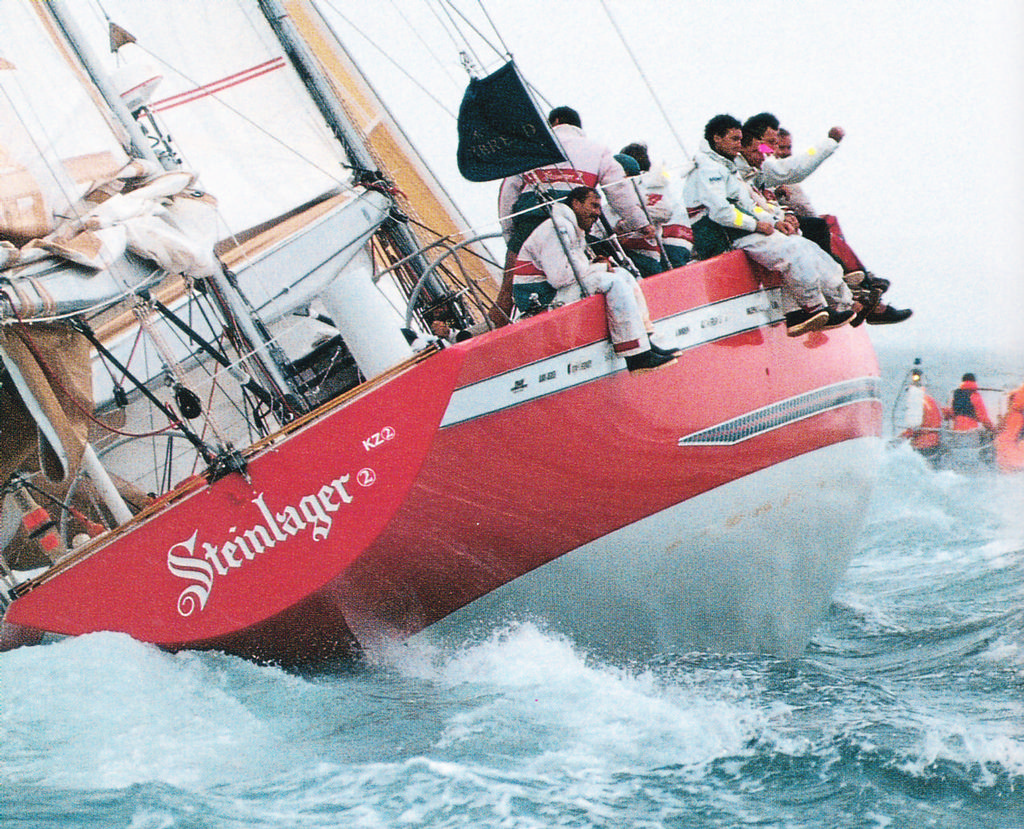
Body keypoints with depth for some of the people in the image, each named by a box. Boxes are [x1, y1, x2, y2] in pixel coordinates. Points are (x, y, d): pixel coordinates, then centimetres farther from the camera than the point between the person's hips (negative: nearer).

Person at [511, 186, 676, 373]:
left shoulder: (576, 231, 20)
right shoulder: (559, 228, -16)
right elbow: (560, 277, -25)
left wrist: (594, 265, -1)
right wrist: (599, 268, -12)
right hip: (541, 298, -11)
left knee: (622, 274, 8)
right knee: (613, 283, -20)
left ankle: (645, 342, 2)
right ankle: (638, 356, -23)